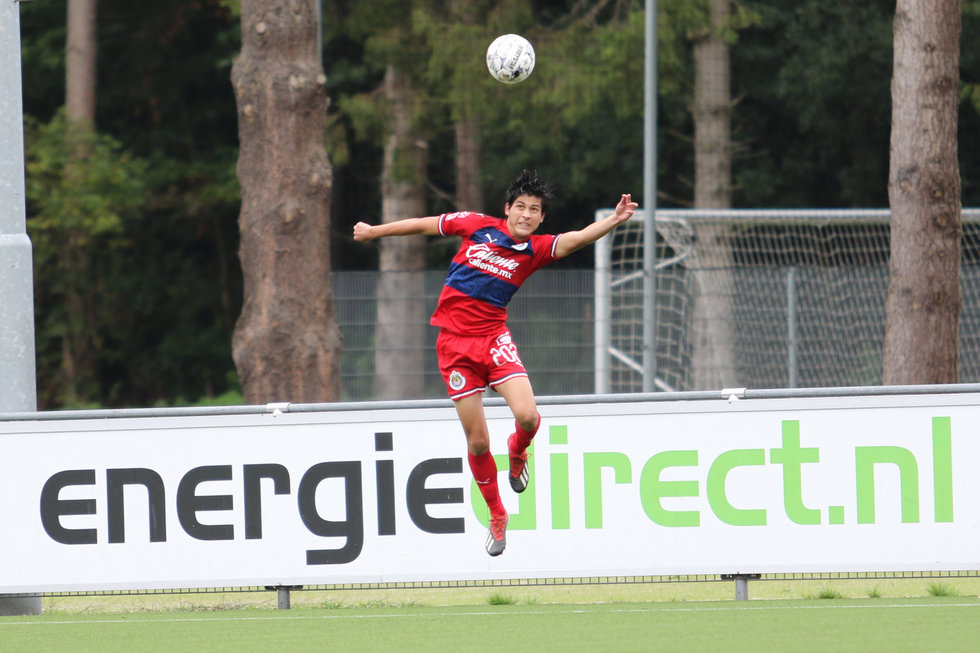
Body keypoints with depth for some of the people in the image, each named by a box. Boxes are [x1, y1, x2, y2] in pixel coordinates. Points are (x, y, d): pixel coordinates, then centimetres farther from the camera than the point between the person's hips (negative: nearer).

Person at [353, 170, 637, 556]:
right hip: (455, 341, 0)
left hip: (494, 337, 0)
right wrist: (373, 232, 23)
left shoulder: (536, 249, -2)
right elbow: (423, 225, 12)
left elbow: (577, 238, -20)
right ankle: (496, 516, 20)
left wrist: (614, 220, -38)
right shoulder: (476, 225, -2)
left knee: (527, 416, -21)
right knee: (477, 441, -1)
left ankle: (517, 452, 17)